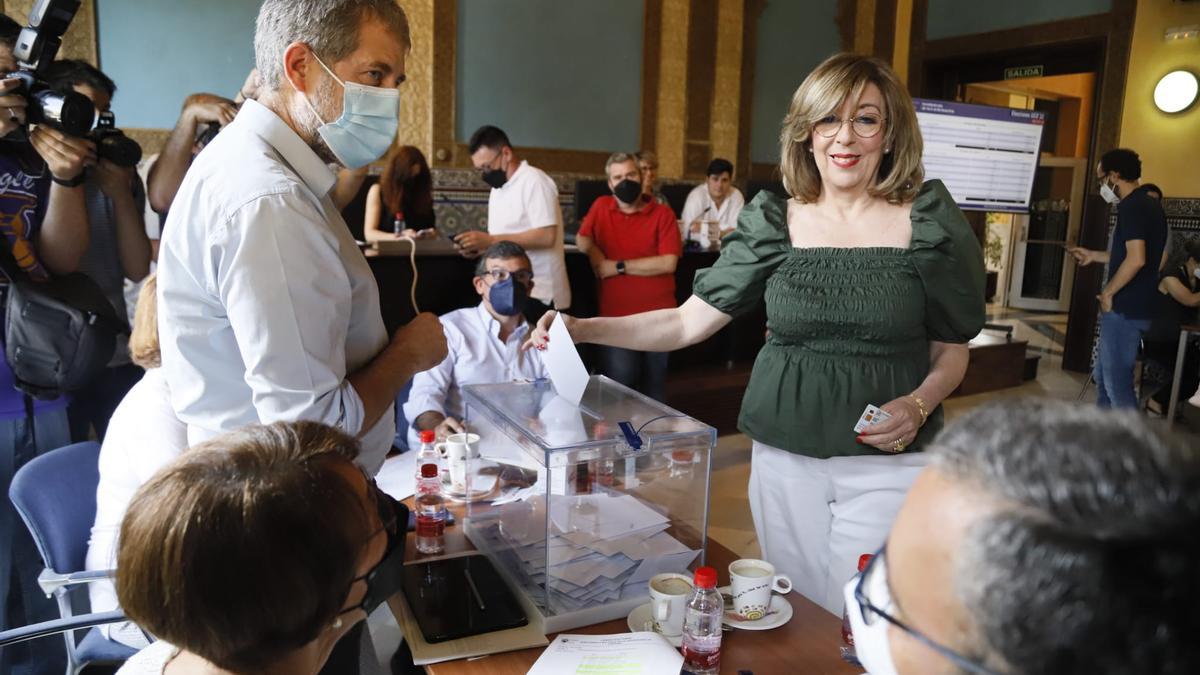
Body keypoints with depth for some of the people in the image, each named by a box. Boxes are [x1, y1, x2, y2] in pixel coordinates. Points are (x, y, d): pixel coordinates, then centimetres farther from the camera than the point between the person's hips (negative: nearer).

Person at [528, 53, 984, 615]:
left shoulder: (930, 225, -3)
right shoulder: (772, 223, 0)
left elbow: (952, 352, 5)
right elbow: (688, 321, -3)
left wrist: (917, 406, -15)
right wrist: (583, 329, -14)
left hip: (887, 463, -2)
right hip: (784, 457, 2)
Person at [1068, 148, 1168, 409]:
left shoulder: (1131, 207, -17)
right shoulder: (1149, 205, 14)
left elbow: (1136, 259, -28)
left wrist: (1108, 292, -16)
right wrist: (1093, 255, 26)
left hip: (1124, 309, -10)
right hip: (1135, 306, 10)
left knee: (1117, 382, -3)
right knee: (1104, 375, 20)